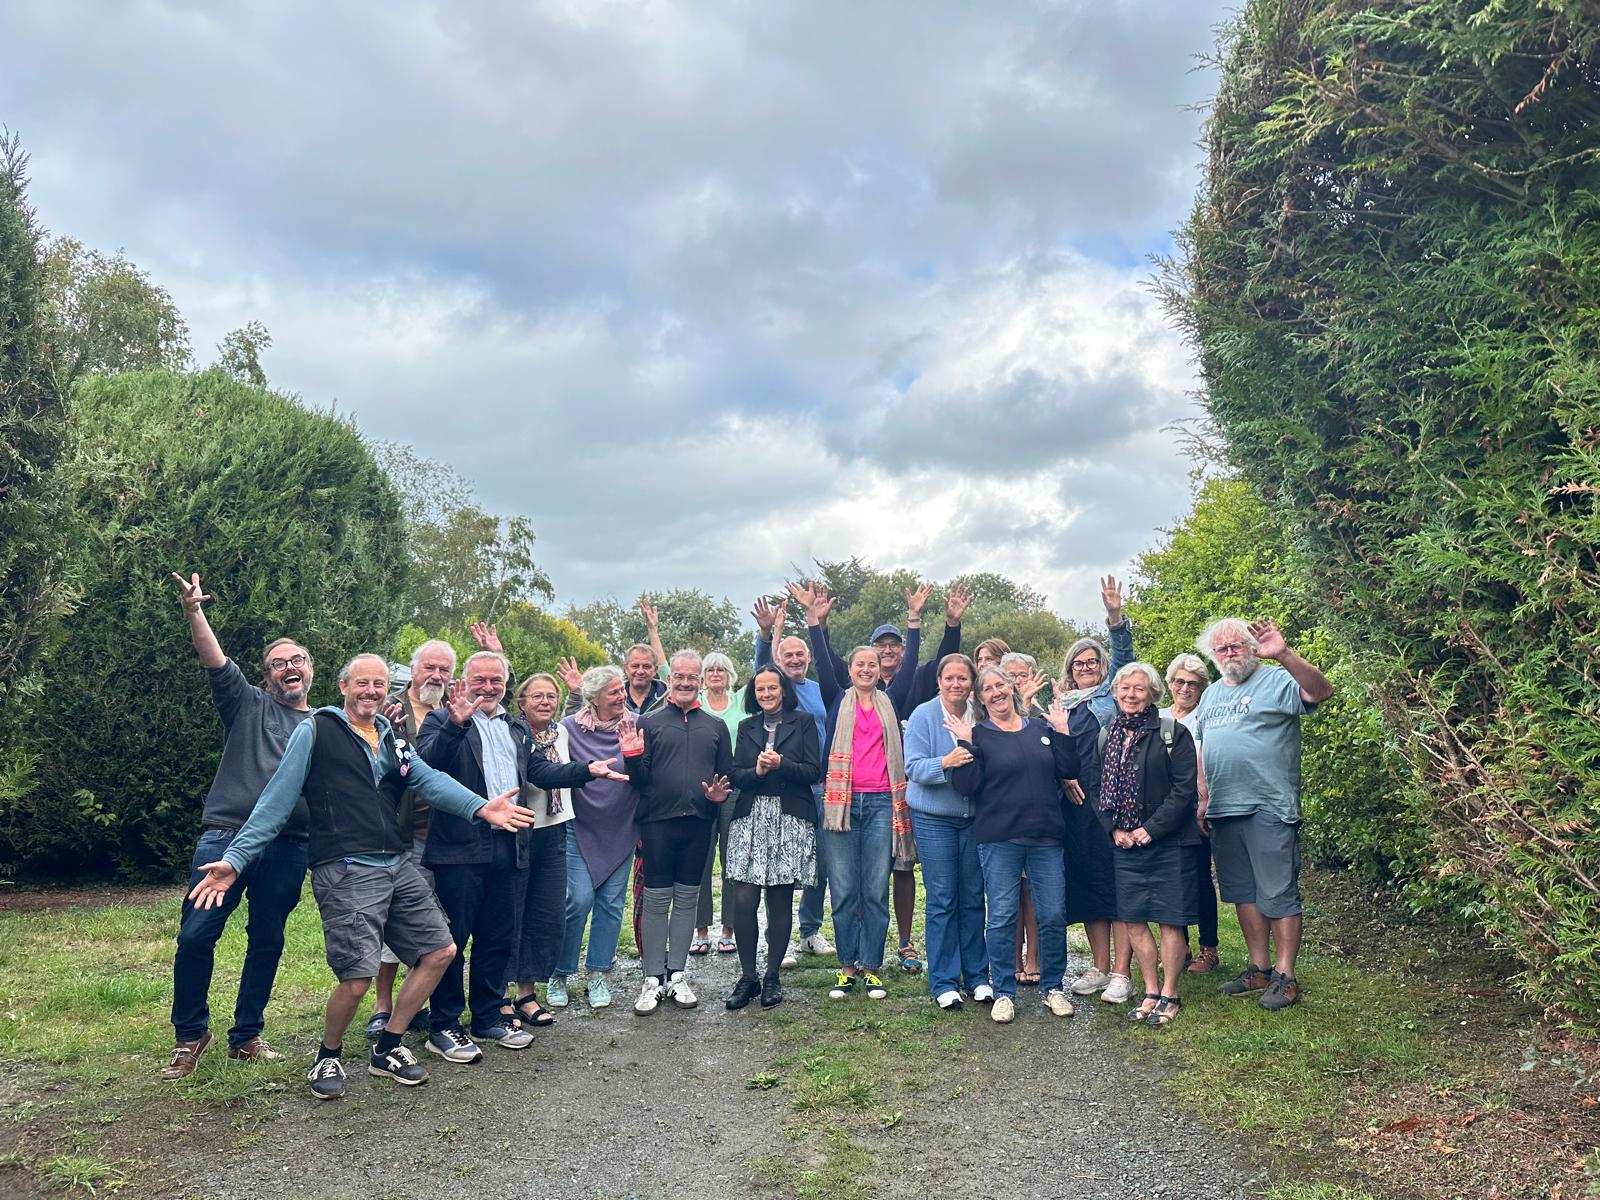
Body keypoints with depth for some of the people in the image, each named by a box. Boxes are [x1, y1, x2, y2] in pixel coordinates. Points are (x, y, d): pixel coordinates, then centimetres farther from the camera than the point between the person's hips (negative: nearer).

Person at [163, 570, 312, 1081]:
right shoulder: (250, 705, 10)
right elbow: (216, 662, -5)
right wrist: (194, 613, -21)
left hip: (288, 849, 2)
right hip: (227, 836, -2)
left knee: (267, 943, 9)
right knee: (195, 936, -3)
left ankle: (246, 1036, 23)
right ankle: (190, 1035, 16)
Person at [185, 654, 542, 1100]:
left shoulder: (391, 737, 16)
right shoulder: (315, 732, -2)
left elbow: (429, 780, 0)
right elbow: (277, 800, -5)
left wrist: (480, 807, -18)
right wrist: (234, 860, -13)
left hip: (398, 865, 7)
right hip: (346, 873, -7)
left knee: (440, 951, 8)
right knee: (357, 977, -12)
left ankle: (387, 1050, 23)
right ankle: (328, 1057, 19)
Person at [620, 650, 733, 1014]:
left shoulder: (715, 726, 11)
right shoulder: (650, 723, 2)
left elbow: (728, 774, 14)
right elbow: (640, 779, -1)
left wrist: (720, 793, -6)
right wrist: (632, 756, -20)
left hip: (699, 823, 3)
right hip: (658, 822, -3)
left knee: (687, 899, 9)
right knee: (657, 899, 1)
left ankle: (677, 976, 19)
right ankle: (653, 979, 10)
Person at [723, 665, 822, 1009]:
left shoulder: (802, 723, 6)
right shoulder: (746, 727, 15)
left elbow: (814, 772, -2)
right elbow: (735, 775, 8)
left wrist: (781, 764, -16)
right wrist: (757, 771, -12)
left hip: (789, 821, -2)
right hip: (751, 819, 2)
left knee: (780, 900, 2)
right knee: (742, 900, -6)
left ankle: (772, 977, 14)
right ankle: (747, 977, 7)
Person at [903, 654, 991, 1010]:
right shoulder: (923, 716, -8)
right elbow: (913, 768, -13)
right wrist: (945, 763, -30)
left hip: (974, 817, 3)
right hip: (934, 818, -3)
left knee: (973, 897, 8)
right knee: (942, 900, 0)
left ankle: (976, 975, 21)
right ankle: (943, 982, 11)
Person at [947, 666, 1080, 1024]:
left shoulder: (1041, 729, 12)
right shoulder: (978, 736, 2)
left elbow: (1068, 771, 7)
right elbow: (966, 785, -8)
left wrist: (1063, 732, 2)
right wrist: (965, 744, -14)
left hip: (1046, 837, 3)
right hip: (999, 840, -3)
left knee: (1053, 915, 5)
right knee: (1002, 918, 1)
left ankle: (1054, 988, 22)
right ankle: (1003, 993, 14)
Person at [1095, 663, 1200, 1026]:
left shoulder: (1173, 733, -6)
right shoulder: (1107, 735, 9)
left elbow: (1184, 788, -11)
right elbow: (1098, 788, 11)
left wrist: (1151, 829, -14)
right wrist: (1114, 829, -2)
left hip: (1168, 843, -5)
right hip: (1125, 845, 5)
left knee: (1170, 920, 2)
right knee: (1132, 920, 8)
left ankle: (1169, 995, 15)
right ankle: (1151, 992, 22)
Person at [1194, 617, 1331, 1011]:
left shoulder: (1277, 681, -5)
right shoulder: (1211, 695, 17)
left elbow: (1321, 691, -25)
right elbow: (1202, 752, 22)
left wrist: (1283, 654, -38)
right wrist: (1202, 799, 15)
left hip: (1270, 809, -7)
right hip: (1223, 812, 7)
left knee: (1278, 894, -1)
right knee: (1242, 892, 14)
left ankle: (1284, 976, 7)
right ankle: (1259, 968, 25)